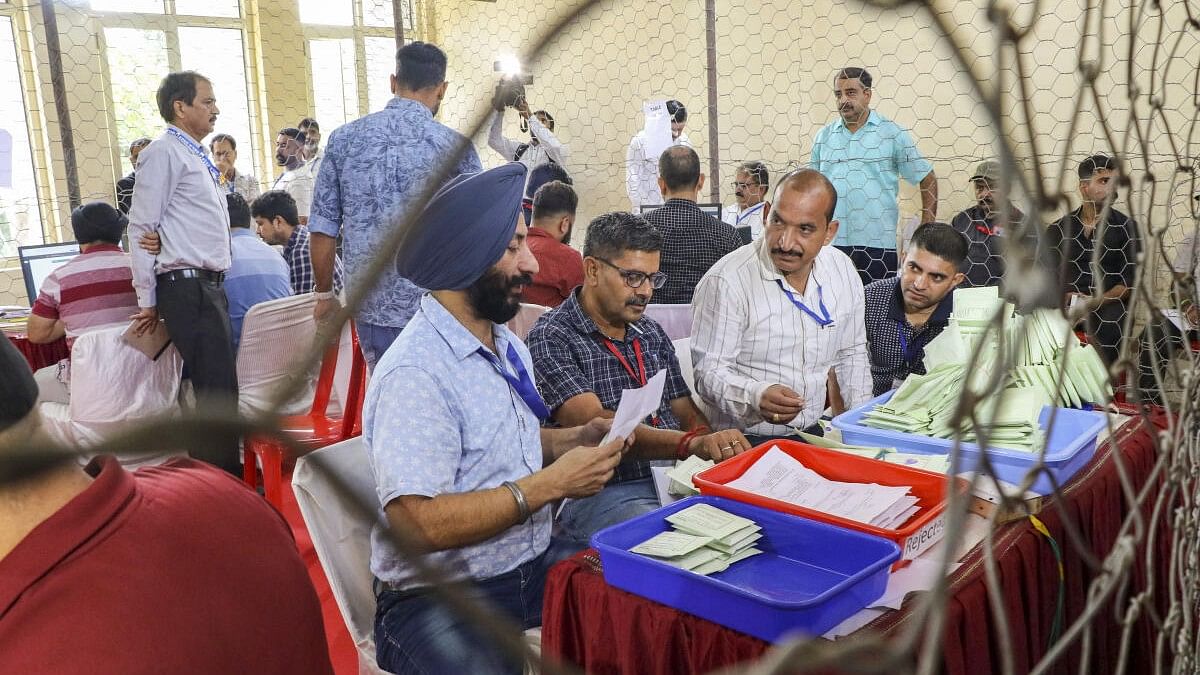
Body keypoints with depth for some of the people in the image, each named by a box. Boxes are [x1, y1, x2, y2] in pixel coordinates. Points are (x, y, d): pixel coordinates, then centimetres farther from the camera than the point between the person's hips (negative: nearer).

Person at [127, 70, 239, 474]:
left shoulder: (198, 157, 20)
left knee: (218, 389, 12)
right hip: (187, 287, -9)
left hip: (210, 285, 9)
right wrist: (148, 300, -10)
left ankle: (222, 473, 21)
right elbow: (141, 227, -10)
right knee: (219, 391, -11)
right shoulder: (165, 153, -7)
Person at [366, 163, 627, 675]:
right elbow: (421, 524, -25)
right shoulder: (415, 374, -21)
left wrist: (574, 440, 1)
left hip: (534, 564, 7)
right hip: (440, 599, -7)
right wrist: (551, 484, -20)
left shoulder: (508, 346, 7)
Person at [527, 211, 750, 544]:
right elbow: (596, 427, -19)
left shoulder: (653, 334, 17)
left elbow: (686, 412, 17)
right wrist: (692, 443, -32)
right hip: (603, 493, -7)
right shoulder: (552, 338, -6)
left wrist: (716, 449, -7)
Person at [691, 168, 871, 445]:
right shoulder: (726, 281, -17)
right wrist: (756, 396, -35)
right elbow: (709, 371, -16)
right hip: (742, 442, -5)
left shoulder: (842, 270, 4)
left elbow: (852, 354, 17)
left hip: (814, 432, 6)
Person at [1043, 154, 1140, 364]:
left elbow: (1131, 281, 3)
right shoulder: (1057, 230, 15)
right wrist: (1065, 296, -10)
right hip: (1066, 308, 1)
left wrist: (1097, 301, -11)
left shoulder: (1128, 228, 11)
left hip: (1109, 306, 0)